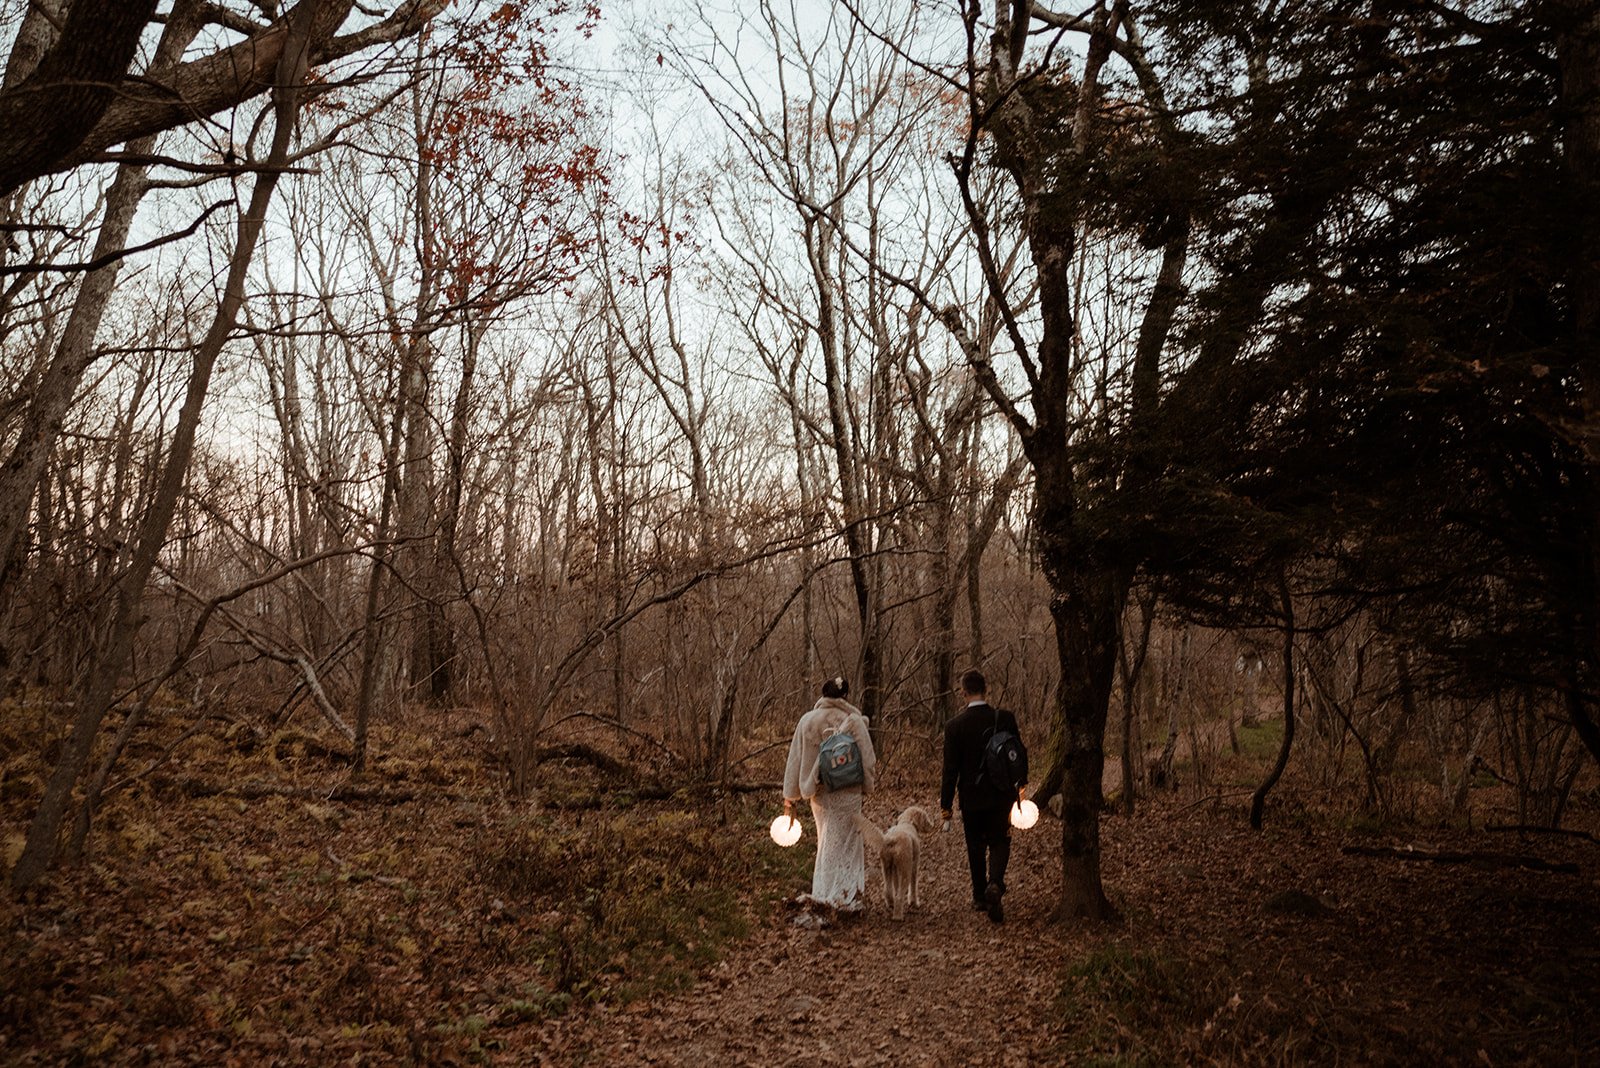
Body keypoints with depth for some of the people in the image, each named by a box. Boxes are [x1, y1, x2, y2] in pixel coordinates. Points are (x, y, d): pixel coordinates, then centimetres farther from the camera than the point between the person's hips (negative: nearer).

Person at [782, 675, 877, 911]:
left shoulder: (807, 721, -4)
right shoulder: (854, 721, -11)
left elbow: (795, 759, -1)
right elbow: (868, 757, -5)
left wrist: (790, 795, 6)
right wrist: (867, 785, 12)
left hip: (819, 793, 3)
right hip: (848, 792, -3)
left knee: (827, 841, 21)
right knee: (847, 842, 8)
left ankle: (824, 892, 29)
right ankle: (846, 897, 10)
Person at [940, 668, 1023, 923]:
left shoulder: (954, 726, -12)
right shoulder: (1005, 718, -8)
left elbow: (950, 769, -9)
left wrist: (945, 805, -2)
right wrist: (1019, 786, 17)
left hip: (971, 797, 0)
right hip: (1001, 795, 1)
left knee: (976, 847, 15)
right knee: (1000, 842, 11)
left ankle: (980, 896, 24)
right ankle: (995, 884, -13)